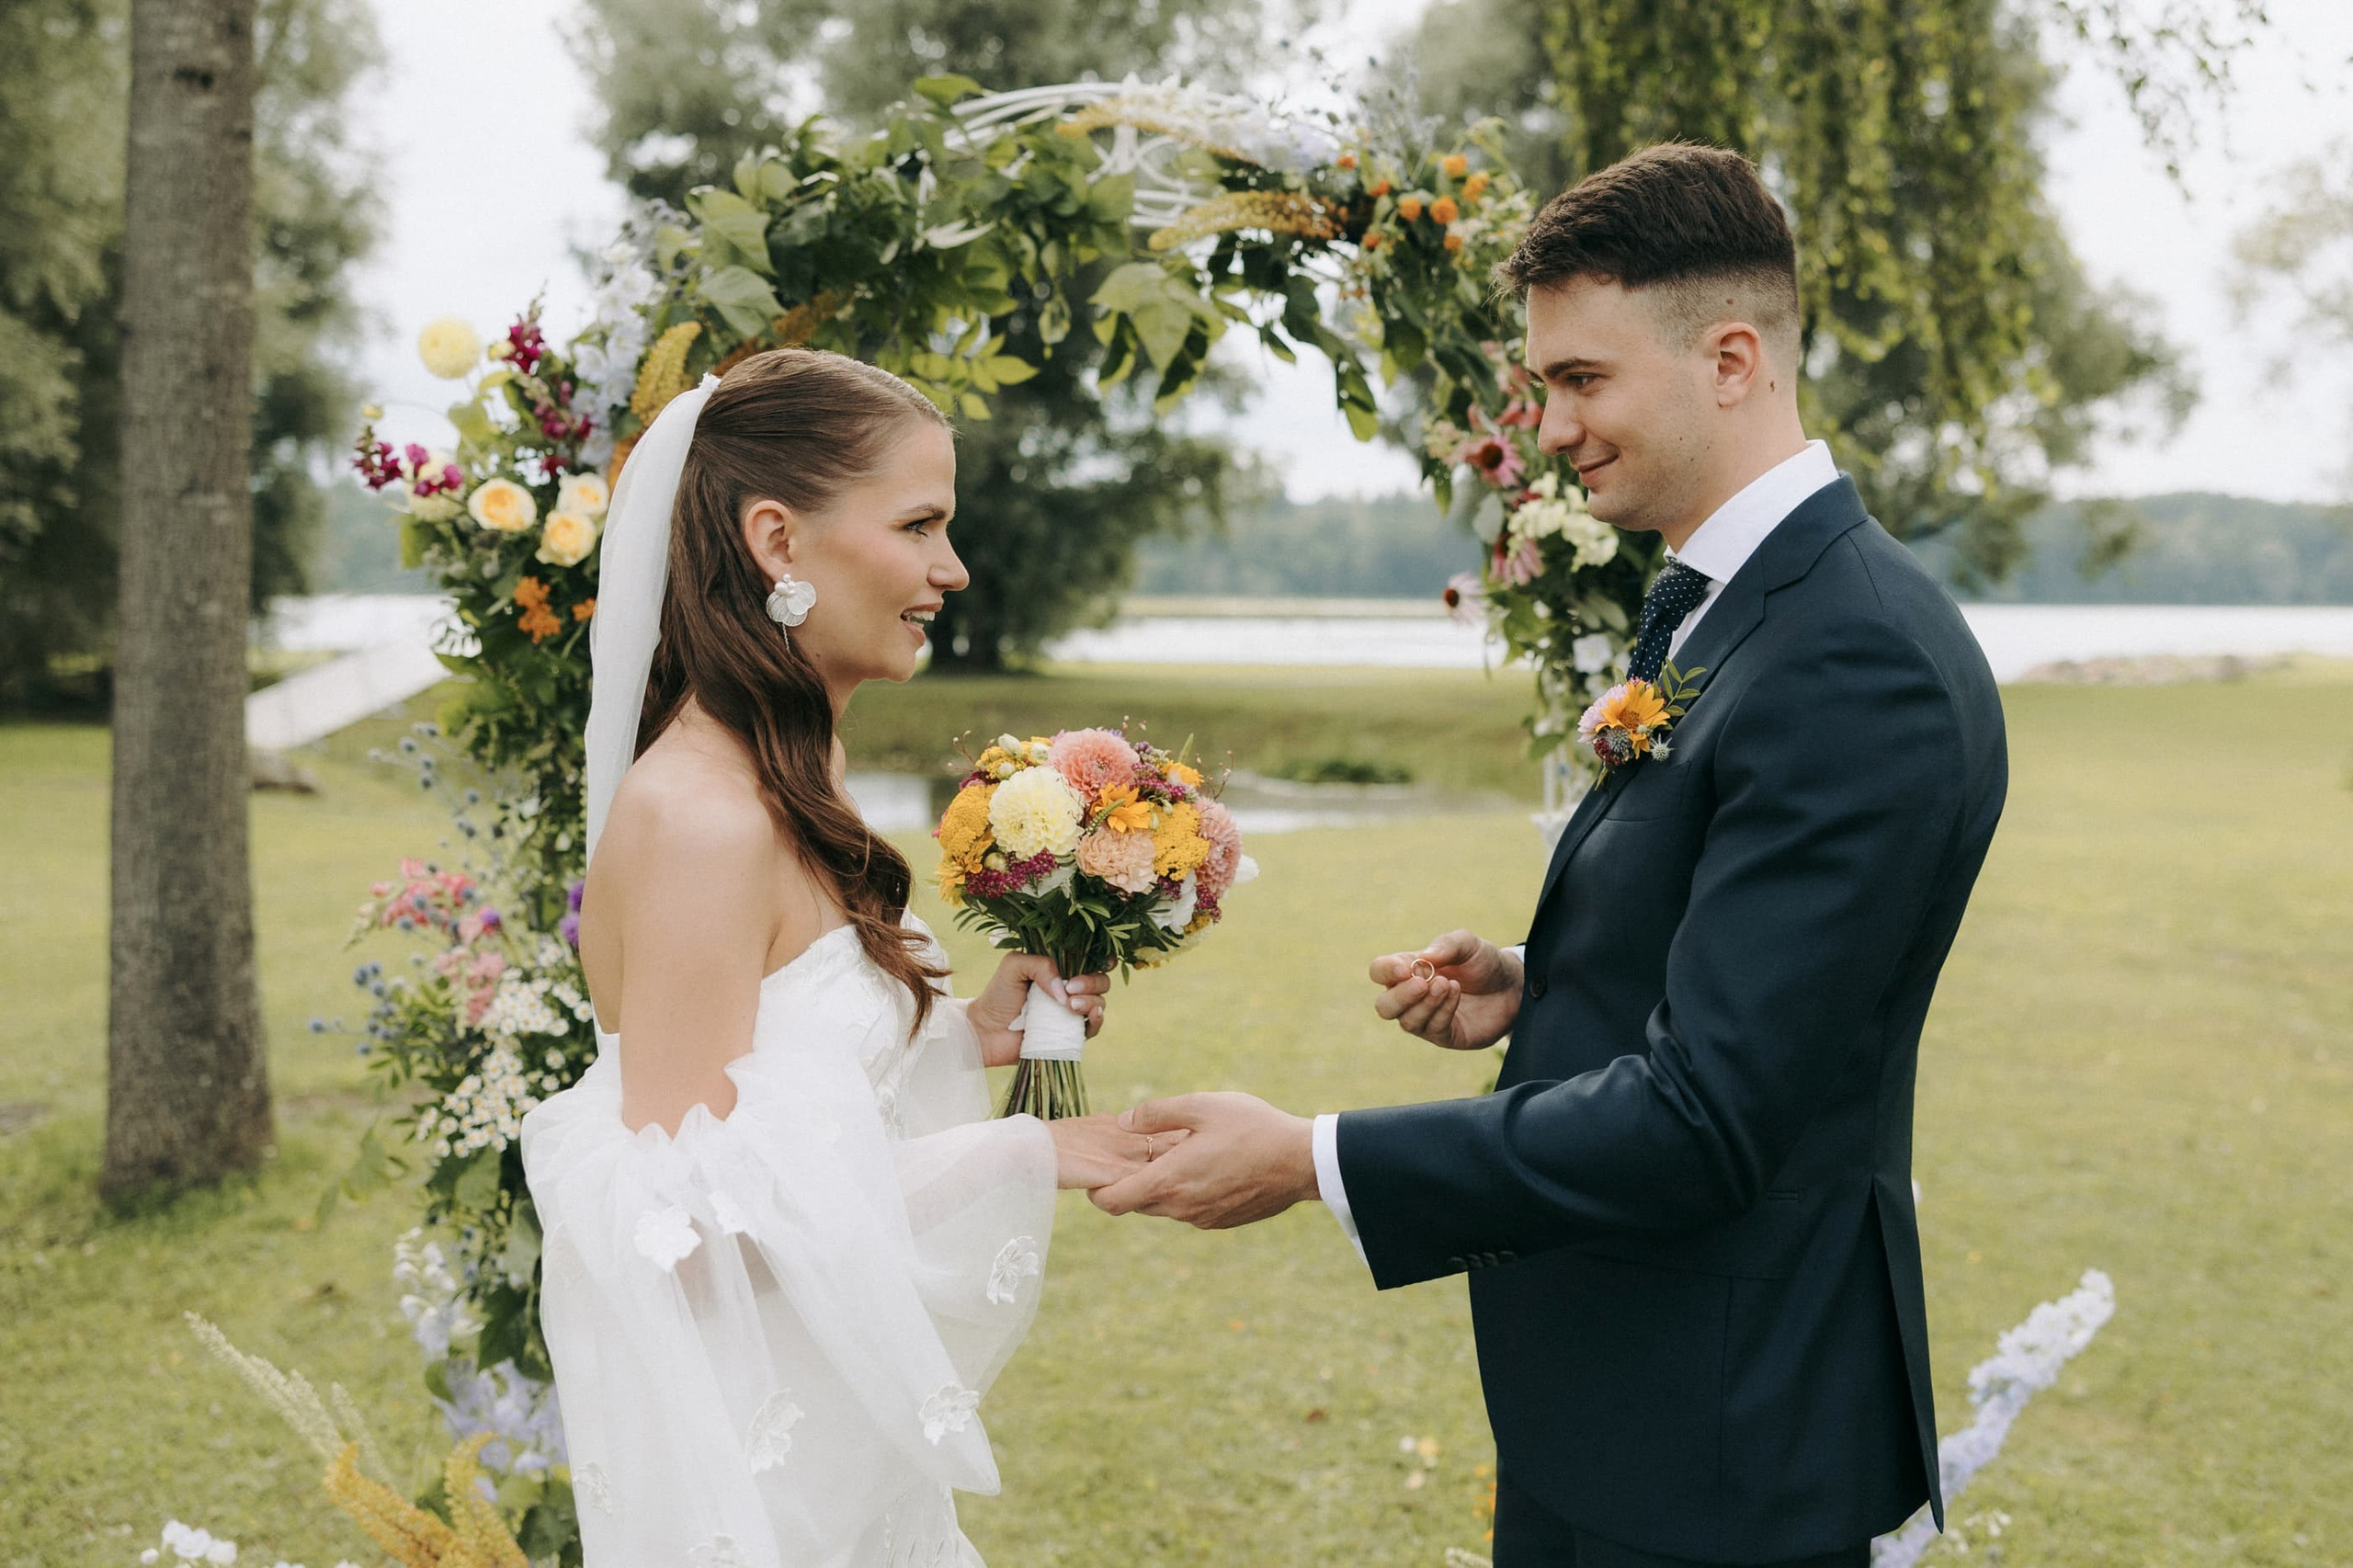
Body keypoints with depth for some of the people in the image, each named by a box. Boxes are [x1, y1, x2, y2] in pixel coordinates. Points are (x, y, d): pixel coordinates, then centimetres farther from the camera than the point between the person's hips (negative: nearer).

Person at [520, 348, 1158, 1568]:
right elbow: (698, 1212, -24)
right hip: (748, 1455, -9)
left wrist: (968, 1036, -1)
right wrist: (1017, 1158, -18)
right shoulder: (699, 816, -22)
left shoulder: (785, 790, 7)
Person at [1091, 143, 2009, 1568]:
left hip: (1716, 1440, -9)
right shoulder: (1711, 611, 8)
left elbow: (1708, 1116, -26)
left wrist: (1311, 1160, -23)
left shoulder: (1861, 669, -23)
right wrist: (1535, 990, -2)